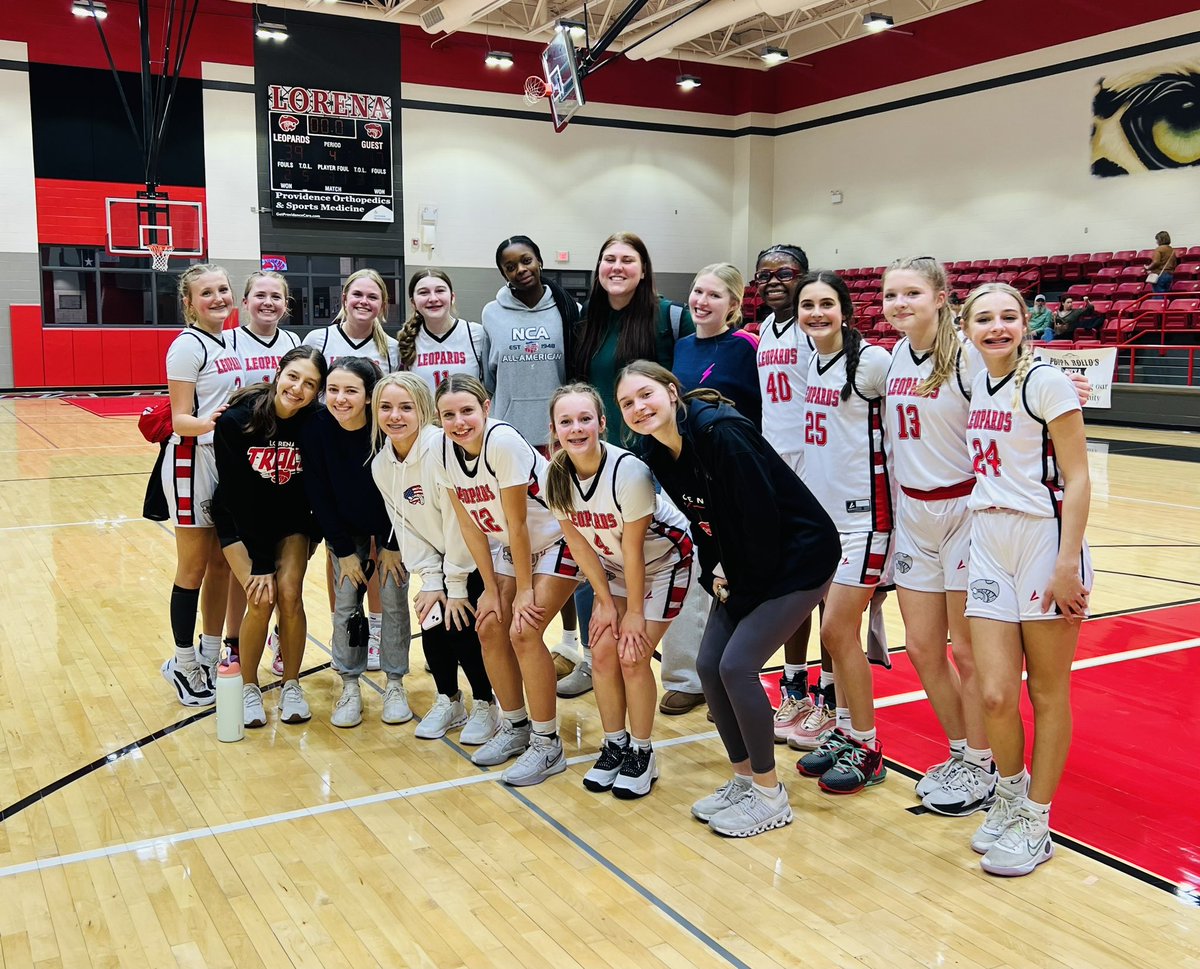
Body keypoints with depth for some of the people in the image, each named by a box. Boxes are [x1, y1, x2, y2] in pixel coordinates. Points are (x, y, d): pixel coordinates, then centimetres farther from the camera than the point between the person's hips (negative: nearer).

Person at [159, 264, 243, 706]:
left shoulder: (227, 343, 11)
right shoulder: (187, 346, -13)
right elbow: (180, 420, -17)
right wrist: (207, 424, -36)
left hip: (228, 462, 8)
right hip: (193, 463, -8)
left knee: (221, 565, 12)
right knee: (194, 569, 2)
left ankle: (210, 657, 24)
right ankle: (183, 665, 15)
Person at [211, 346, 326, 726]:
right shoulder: (236, 420, -24)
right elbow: (237, 495, -21)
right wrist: (260, 563, -20)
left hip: (290, 519, 2)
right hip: (241, 519, -1)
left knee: (289, 594, -14)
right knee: (261, 599, -16)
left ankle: (291, 686, 6)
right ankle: (249, 687, 6)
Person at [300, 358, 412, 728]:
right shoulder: (315, 430, -22)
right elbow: (319, 495, -12)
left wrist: (392, 546, -12)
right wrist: (343, 550, -9)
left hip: (392, 528, -2)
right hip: (346, 529, 2)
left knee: (394, 600, -3)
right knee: (345, 604, -1)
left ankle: (395, 684, 12)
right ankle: (350, 686, 13)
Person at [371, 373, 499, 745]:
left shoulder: (442, 449, -28)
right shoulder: (381, 464, -5)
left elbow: (458, 522, -25)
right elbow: (406, 529, 0)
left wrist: (457, 586, -19)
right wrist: (430, 581, -7)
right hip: (441, 555, 6)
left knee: (461, 626, -13)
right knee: (431, 620, -4)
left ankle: (485, 707, 10)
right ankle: (448, 701, 20)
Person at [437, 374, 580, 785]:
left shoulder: (502, 441, -30)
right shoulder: (445, 449, -9)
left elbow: (517, 524, -24)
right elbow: (469, 523, -3)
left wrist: (525, 590, -16)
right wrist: (491, 589, -2)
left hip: (556, 540, -7)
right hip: (509, 546, 7)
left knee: (524, 632, -14)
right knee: (490, 627, 1)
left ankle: (547, 744, -1)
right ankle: (514, 727, 21)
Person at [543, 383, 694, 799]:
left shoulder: (628, 472, -34)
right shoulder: (554, 477, -18)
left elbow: (633, 549, -25)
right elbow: (578, 543, -7)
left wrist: (635, 612, -16)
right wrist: (605, 601, -5)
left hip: (662, 562, -5)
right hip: (613, 566, 5)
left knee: (632, 656, -9)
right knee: (603, 652, -1)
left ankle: (641, 754, 10)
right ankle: (615, 746, 19)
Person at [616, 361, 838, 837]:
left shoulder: (719, 432, -26)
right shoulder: (660, 453, 0)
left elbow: (762, 517, -24)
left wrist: (743, 592, -15)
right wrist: (714, 572, -1)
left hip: (797, 558, -8)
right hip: (743, 567, 8)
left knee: (737, 665, -13)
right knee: (709, 665, 4)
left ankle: (770, 797, 5)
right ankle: (744, 779, 22)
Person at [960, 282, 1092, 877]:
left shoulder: (1044, 381, -9)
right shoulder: (975, 384, 9)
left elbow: (1076, 480, -11)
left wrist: (1067, 565, -16)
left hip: (1045, 542, -5)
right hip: (988, 547, 5)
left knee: (1047, 692, 6)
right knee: (995, 695, 0)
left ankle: (1035, 825, 20)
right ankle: (1010, 796, 28)